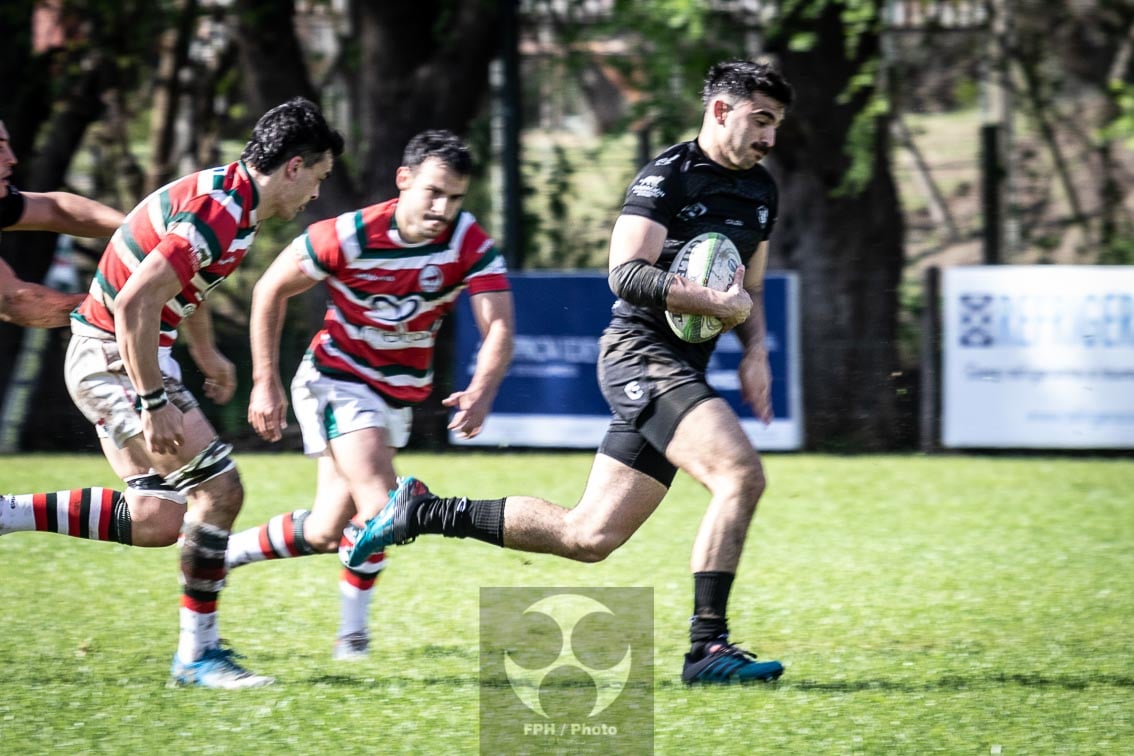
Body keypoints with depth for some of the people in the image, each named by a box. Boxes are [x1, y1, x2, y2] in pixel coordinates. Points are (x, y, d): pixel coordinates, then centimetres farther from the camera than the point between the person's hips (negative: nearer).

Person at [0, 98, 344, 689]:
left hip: (122, 357, 10)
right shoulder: (220, 213, -24)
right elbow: (136, 303, -29)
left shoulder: (224, 194, 8)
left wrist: (207, 356, 36)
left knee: (159, 518, 10)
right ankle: (197, 653, -3)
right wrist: (153, 402, -26)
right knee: (218, 488, -11)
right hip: (114, 358, -10)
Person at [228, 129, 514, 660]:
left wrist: (482, 393, -46)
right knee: (379, 507, -22)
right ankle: (352, 631, -5)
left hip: (400, 393, 5)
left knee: (324, 534, 8)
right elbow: (271, 288, -10)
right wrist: (265, 382, -13)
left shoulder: (471, 245, -17)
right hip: (337, 380, -5)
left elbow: (498, 326, -27)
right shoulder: (349, 237, -22)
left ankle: (215, 555, 28)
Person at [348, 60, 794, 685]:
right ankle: (707, 646, -25)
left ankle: (422, 513, 15)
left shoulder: (760, 191, 17)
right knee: (741, 473, -26)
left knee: (589, 536, 5)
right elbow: (625, 272, -18)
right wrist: (714, 302, -21)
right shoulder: (668, 176, -10)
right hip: (642, 350, -9)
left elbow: (746, 292, 27)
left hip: (682, 369, 9)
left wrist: (755, 352, 8)